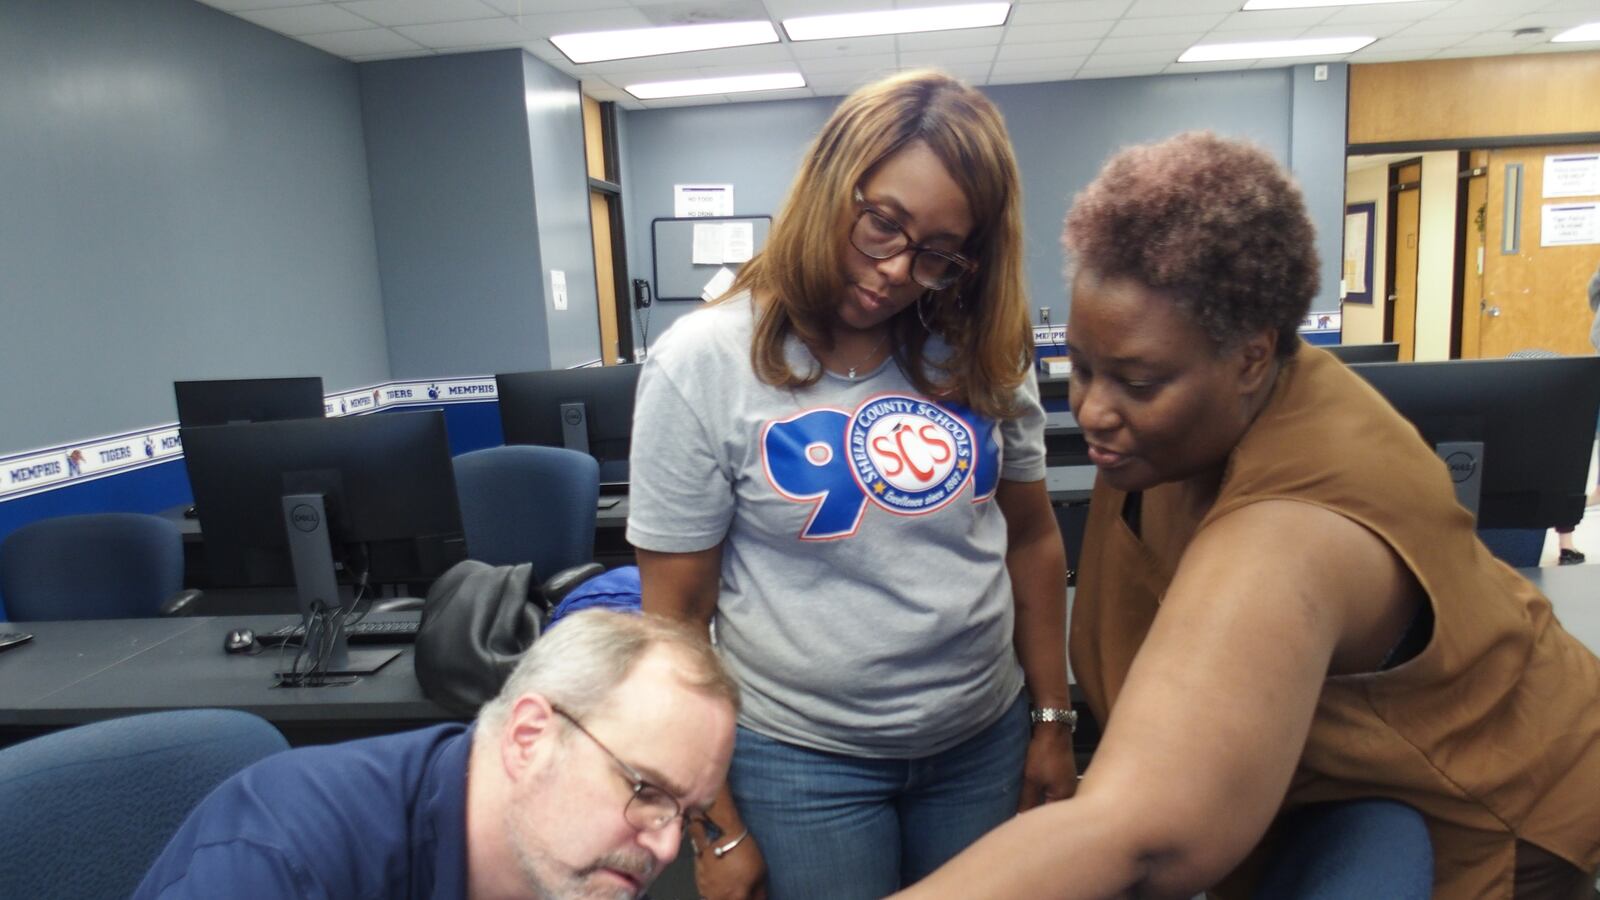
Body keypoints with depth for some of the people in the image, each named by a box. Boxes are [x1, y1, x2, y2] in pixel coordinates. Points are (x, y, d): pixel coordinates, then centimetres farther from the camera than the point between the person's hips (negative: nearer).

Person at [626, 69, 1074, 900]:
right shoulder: (704, 363, -14)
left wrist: (1053, 719, 8)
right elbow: (677, 613, -10)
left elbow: (1032, 540, 6)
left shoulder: (982, 351, -4)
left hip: (985, 739, 4)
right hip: (800, 759, -3)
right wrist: (716, 828, -6)